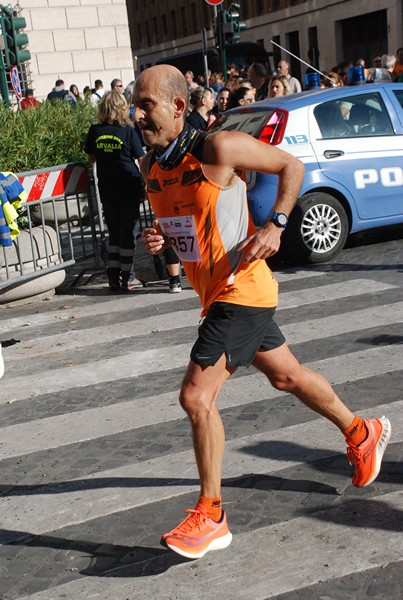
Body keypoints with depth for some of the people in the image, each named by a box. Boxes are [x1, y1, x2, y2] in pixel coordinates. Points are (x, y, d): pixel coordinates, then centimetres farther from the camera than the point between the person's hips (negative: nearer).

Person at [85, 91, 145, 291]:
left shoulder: (94, 131, -1)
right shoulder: (128, 130, -8)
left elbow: (91, 157, 10)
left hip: (106, 187, 3)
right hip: (129, 186, -3)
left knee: (113, 231, 13)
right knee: (128, 231, 4)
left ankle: (113, 276, 12)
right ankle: (127, 277, 8)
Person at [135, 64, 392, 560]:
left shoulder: (218, 148, -18)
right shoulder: (150, 166, 4)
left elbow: (291, 166, -6)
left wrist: (275, 225, -17)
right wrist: (154, 239, -3)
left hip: (240, 290, -8)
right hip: (215, 293, 8)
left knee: (196, 396, -14)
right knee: (286, 377, 22)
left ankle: (210, 516, 3)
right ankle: (363, 434, 44)